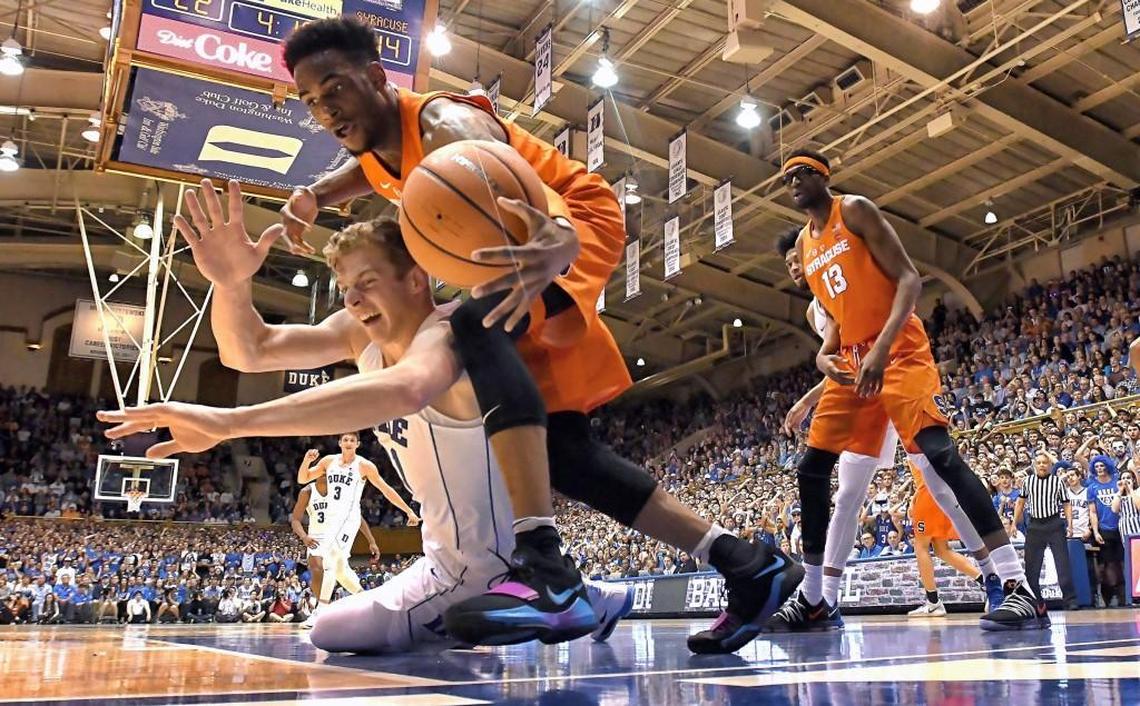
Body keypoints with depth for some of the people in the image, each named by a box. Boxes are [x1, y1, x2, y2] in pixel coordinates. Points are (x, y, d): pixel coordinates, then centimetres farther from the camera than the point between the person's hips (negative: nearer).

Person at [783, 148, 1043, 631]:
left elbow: (908, 279, -13)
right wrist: (824, 353, 0)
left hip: (899, 352, -8)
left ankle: (1020, 589, -23)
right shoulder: (804, 244, 17)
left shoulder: (855, 211, -5)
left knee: (939, 453, -23)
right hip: (851, 363, 8)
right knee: (811, 469, 4)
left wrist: (881, 347, -27)